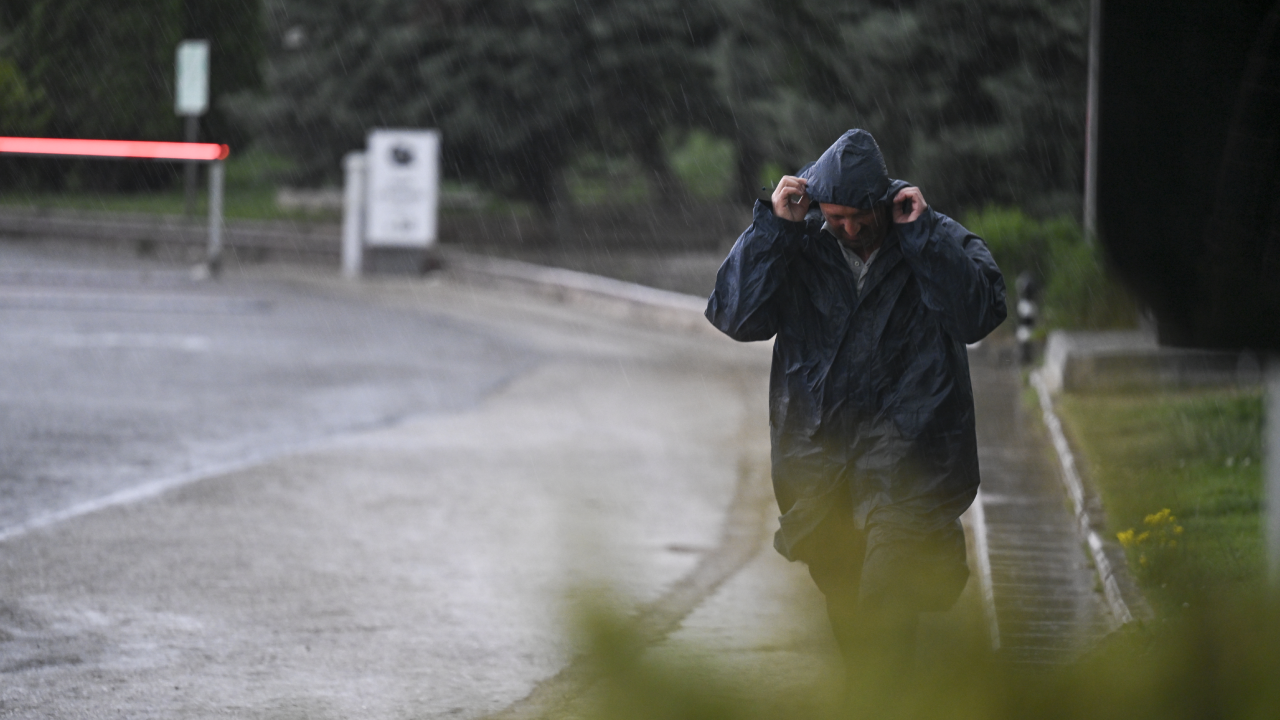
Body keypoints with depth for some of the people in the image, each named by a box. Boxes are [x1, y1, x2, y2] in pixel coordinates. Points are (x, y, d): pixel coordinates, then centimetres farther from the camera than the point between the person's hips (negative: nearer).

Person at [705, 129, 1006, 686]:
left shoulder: (940, 245, -1)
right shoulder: (800, 250, 4)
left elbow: (979, 315, -17)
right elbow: (733, 315, -7)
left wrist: (920, 231, -17)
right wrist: (774, 227, -13)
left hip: (907, 458, -4)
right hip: (818, 460, 4)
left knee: (883, 613, -18)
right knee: (846, 611, 14)